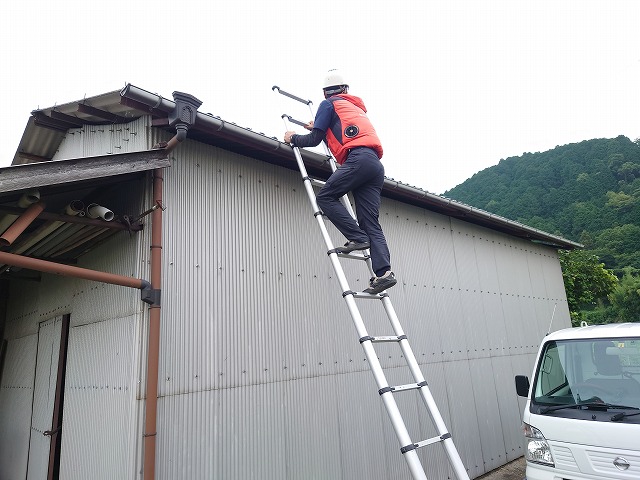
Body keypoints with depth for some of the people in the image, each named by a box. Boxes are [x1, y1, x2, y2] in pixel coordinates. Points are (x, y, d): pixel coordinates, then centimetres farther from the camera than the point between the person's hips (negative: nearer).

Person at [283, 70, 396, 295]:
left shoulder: (329, 104, 14)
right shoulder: (356, 107, 36)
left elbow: (314, 140, 9)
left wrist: (293, 138, 27)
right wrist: (319, 127, 55)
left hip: (358, 158, -7)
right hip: (376, 164, 7)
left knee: (325, 197, -2)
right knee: (370, 222, -1)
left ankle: (358, 238, -13)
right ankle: (383, 271, -15)